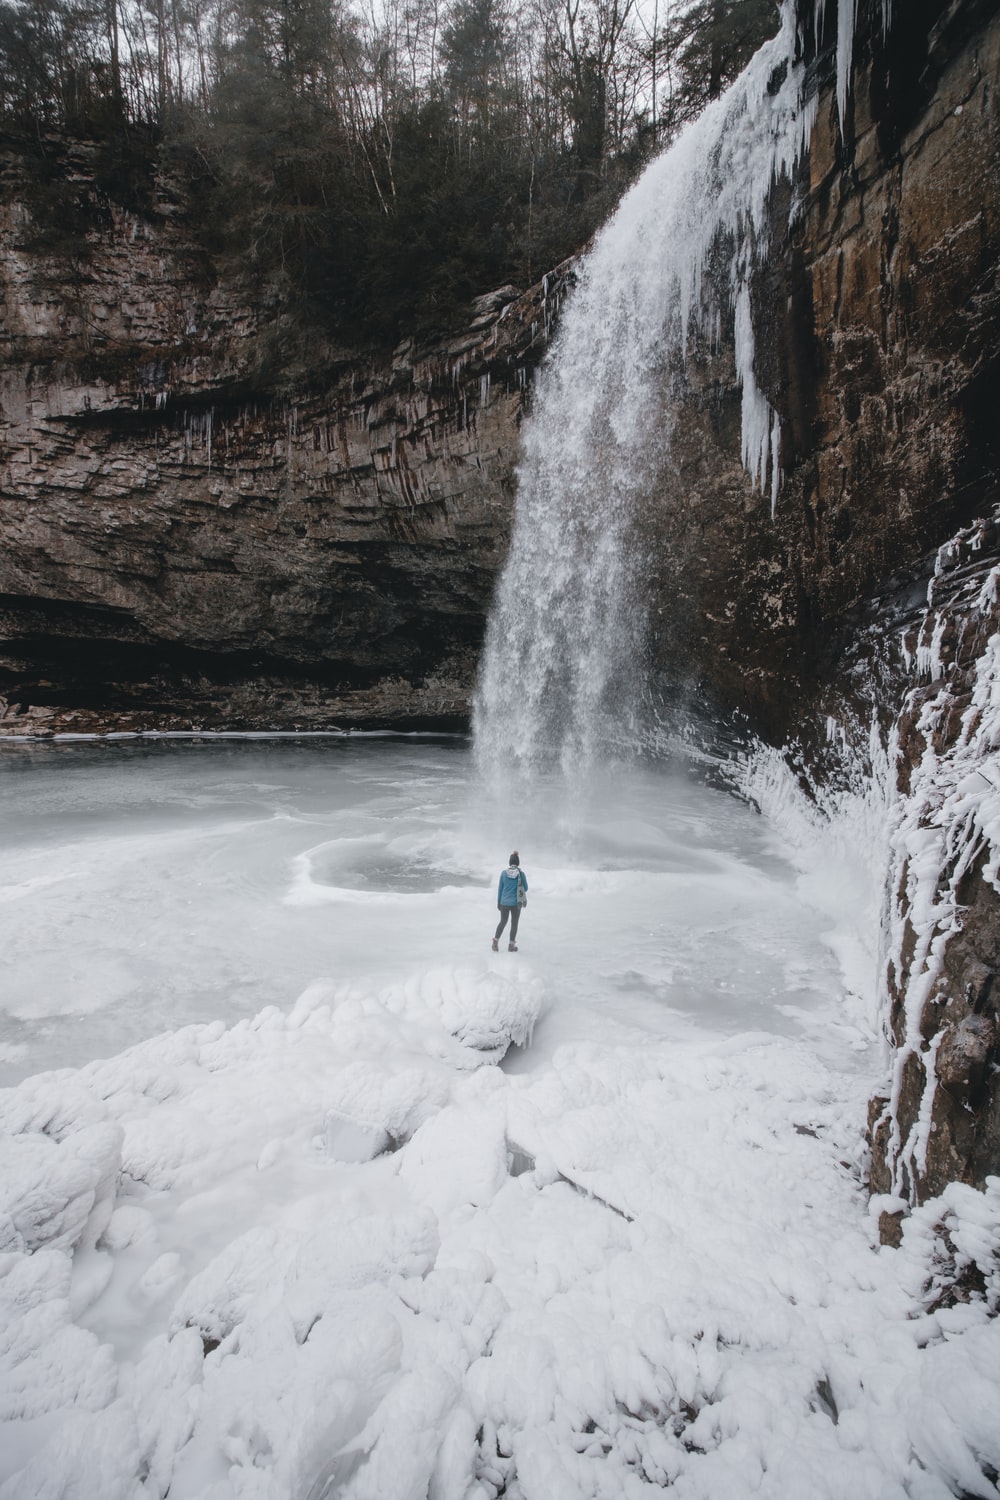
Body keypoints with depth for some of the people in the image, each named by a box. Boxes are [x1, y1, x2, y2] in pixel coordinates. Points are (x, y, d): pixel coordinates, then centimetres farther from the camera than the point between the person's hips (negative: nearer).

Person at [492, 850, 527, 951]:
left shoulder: (503, 873, -6)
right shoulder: (521, 873, -11)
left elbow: (500, 888, 0)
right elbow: (525, 888, -1)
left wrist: (498, 902, 10)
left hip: (504, 902, 2)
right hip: (516, 903, -2)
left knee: (503, 922, 18)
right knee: (514, 923, 12)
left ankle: (496, 942, 11)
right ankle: (511, 945, 17)